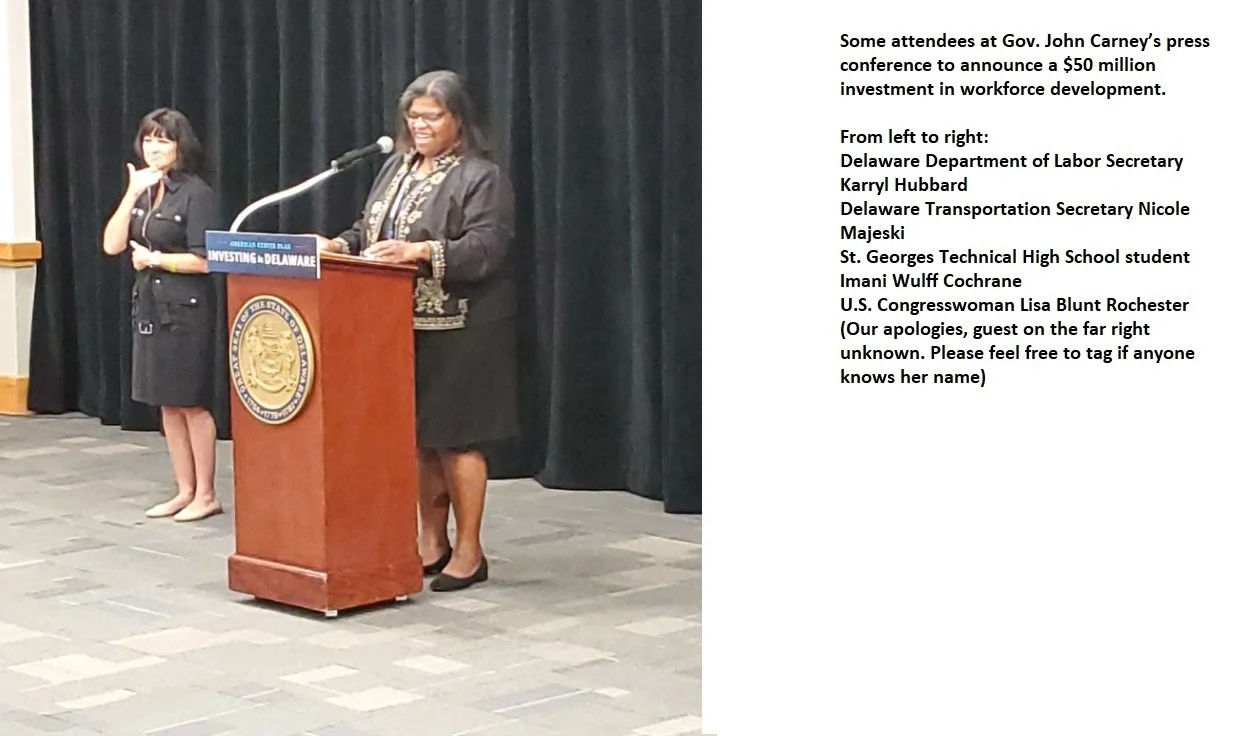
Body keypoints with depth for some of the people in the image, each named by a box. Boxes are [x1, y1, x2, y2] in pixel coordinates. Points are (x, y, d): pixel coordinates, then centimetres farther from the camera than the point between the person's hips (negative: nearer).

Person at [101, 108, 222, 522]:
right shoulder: (143, 191, 11)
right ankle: (185, 491, 18)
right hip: (149, 305, 7)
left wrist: (154, 259, -9)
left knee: (191, 403, -1)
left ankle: (206, 495, 7)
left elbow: (203, 260, -15)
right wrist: (131, 195, -7)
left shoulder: (195, 193, -10)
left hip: (186, 307, -7)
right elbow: (112, 245, 1)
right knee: (167, 404, 10)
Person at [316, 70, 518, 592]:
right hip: (400, 324, 7)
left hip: (458, 329, -7)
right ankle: (432, 543, 22)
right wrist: (341, 246, -2)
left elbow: (485, 248, -18)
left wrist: (423, 251, -30)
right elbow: (369, 232, 18)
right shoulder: (396, 168, 15)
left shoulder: (481, 177, -7)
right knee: (418, 437, 11)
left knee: (454, 439, -2)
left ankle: (468, 552, 7)